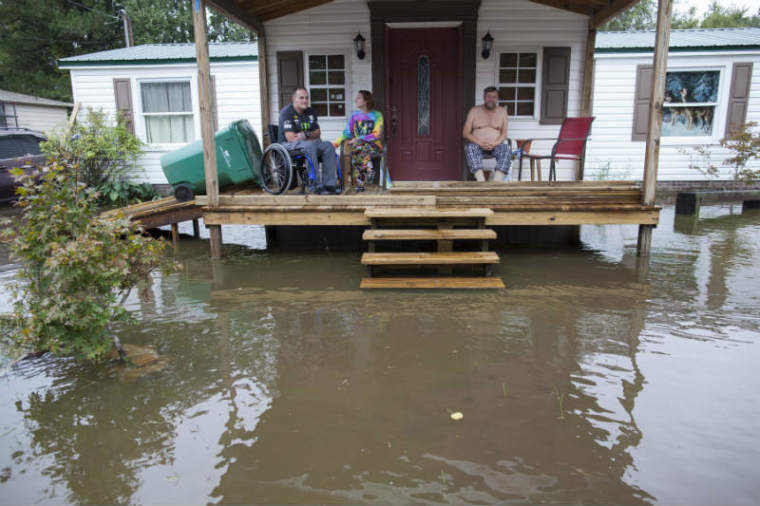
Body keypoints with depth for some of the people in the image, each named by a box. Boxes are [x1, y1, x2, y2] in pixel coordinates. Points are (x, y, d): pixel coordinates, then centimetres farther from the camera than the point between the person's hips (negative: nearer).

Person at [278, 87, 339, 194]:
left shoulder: (310, 112, 13)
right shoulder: (286, 112, -10)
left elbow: (318, 132, 11)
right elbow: (290, 137, -19)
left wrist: (306, 135, -13)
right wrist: (311, 136, -10)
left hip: (310, 143, 7)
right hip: (289, 145, -7)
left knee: (328, 146, -17)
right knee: (310, 145, -36)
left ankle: (330, 183, -21)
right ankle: (317, 185, -36)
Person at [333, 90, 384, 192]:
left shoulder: (376, 115, 3)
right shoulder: (354, 115, 15)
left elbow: (377, 134, -6)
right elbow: (347, 132, 14)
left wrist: (359, 139, -14)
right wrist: (336, 142, -2)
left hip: (374, 145, -3)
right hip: (358, 144, 3)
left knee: (357, 147, -35)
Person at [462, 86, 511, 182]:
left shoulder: (502, 111, 13)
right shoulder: (474, 111, 9)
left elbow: (504, 133, 6)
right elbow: (465, 133, 2)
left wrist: (495, 143, -16)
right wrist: (480, 143, -15)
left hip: (496, 146, 1)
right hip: (477, 145, -1)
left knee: (507, 149, -32)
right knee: (470, 148, -35)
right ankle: (481, 182, -49)